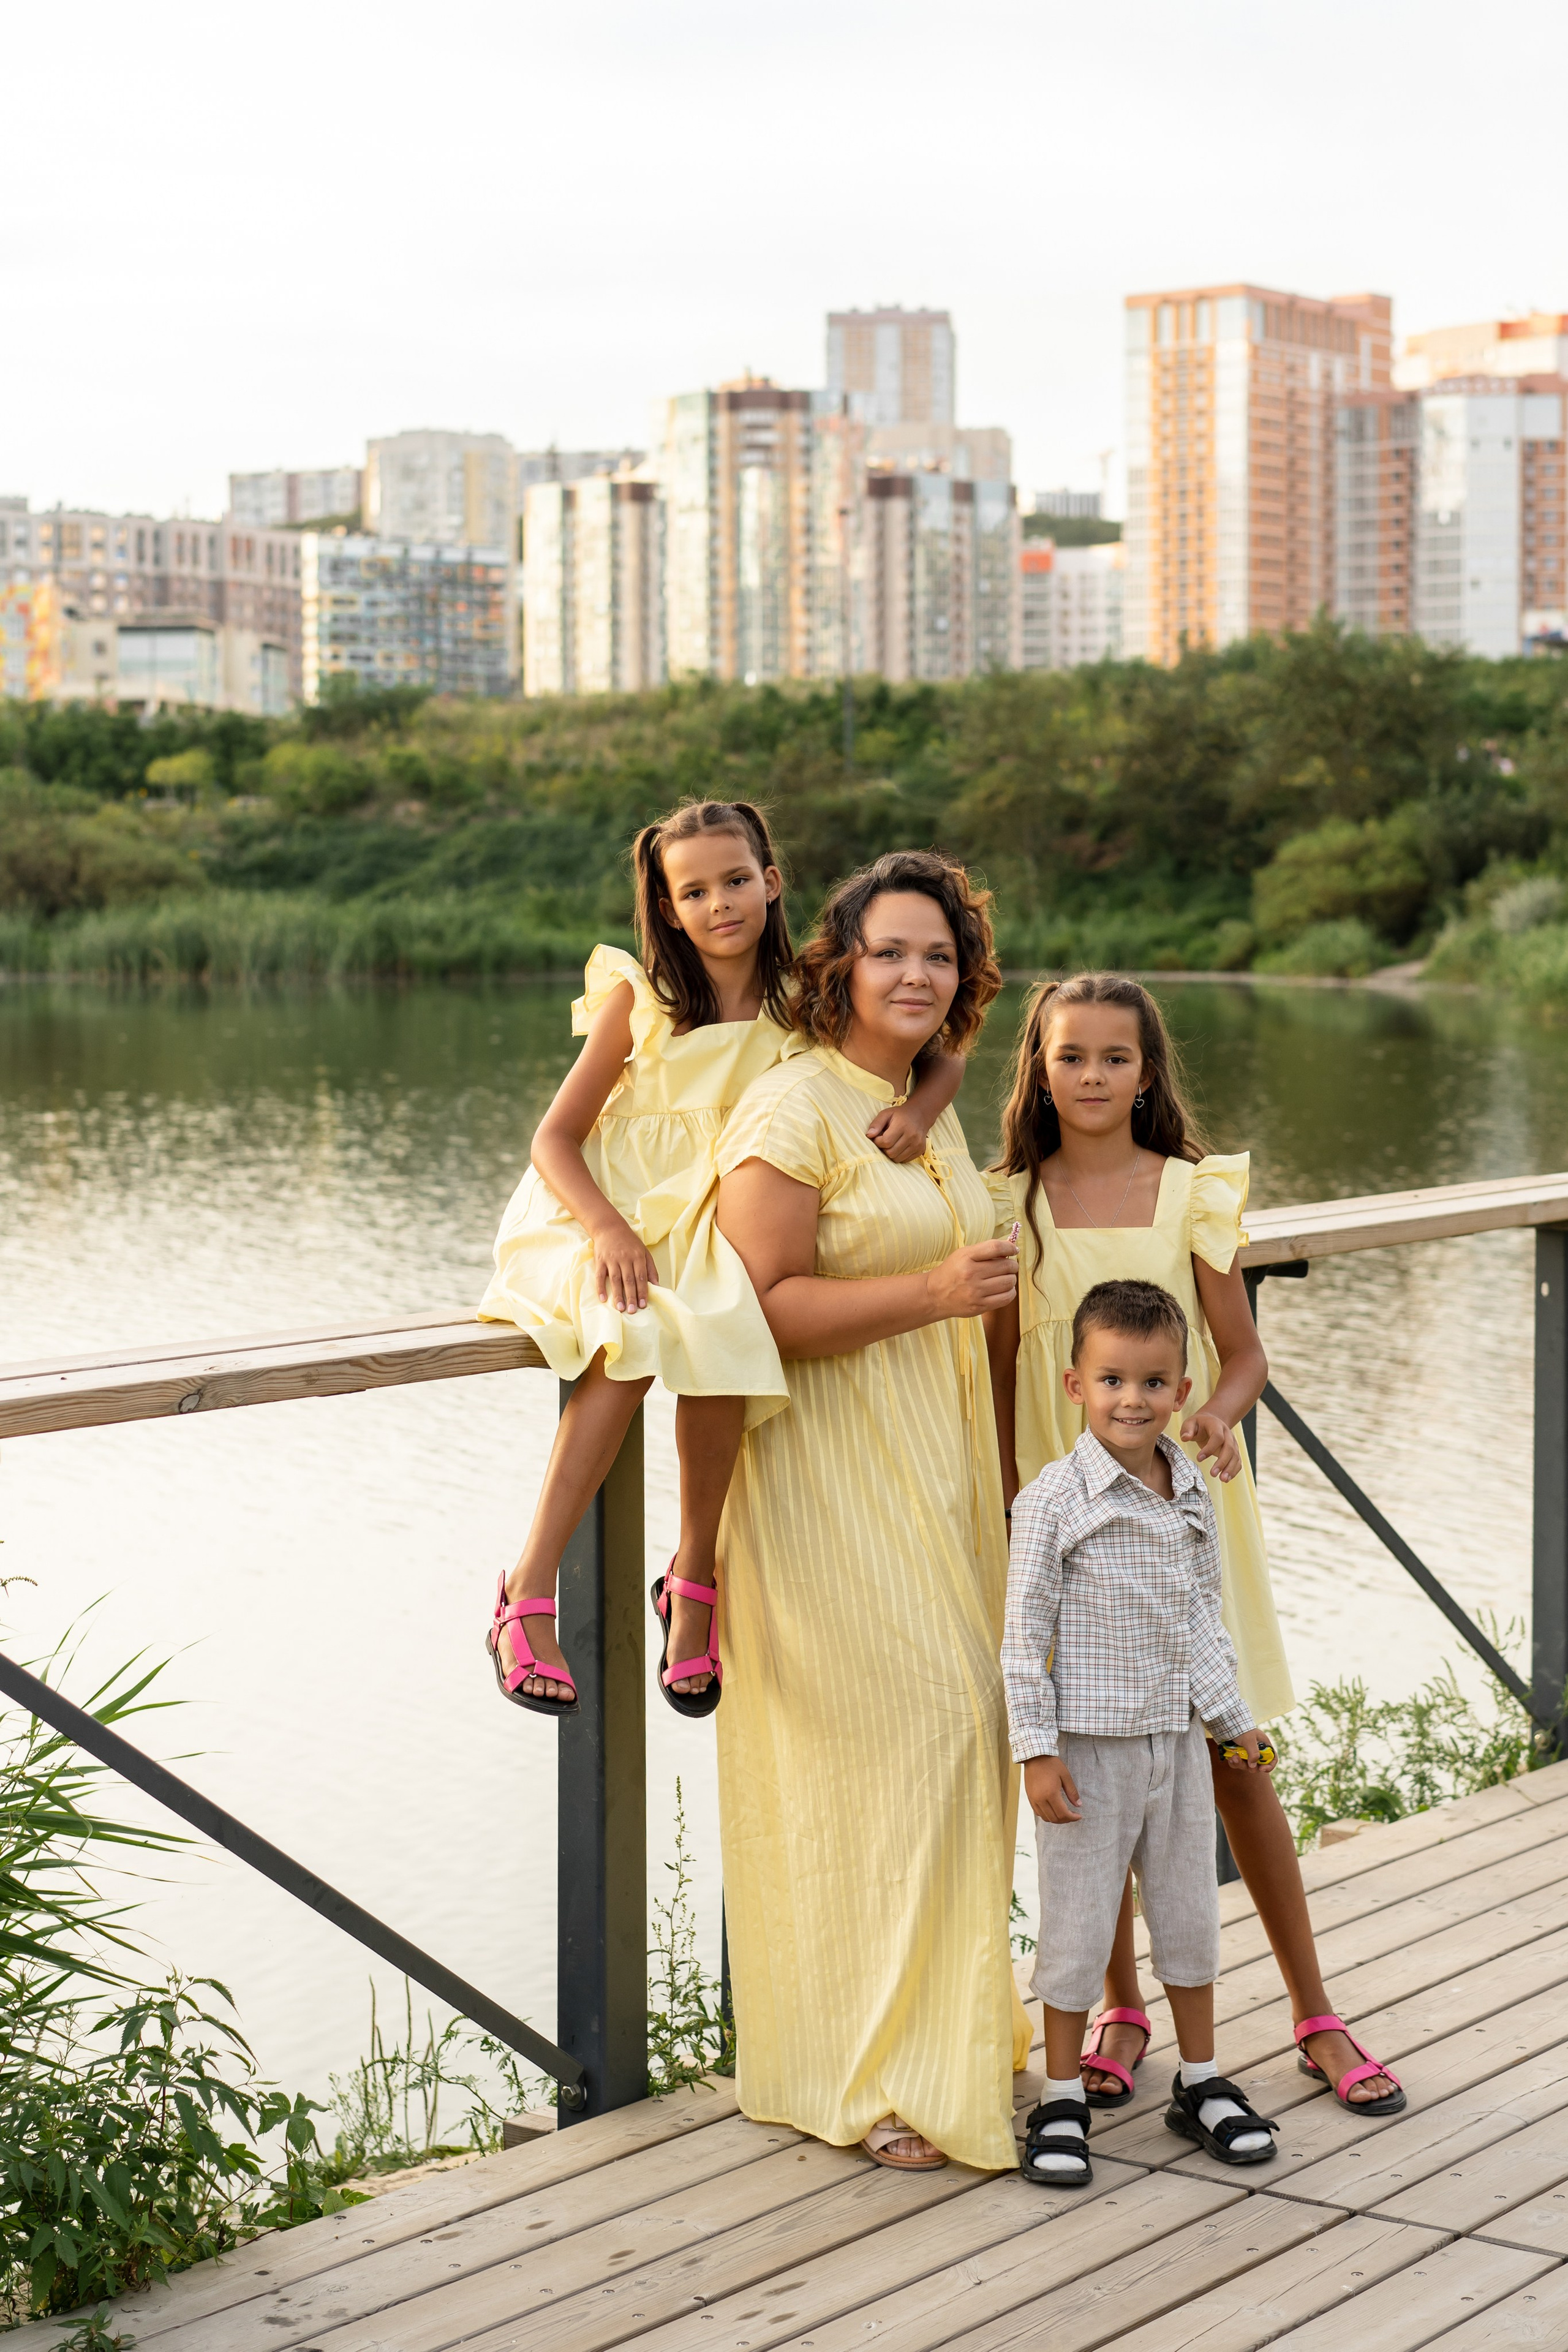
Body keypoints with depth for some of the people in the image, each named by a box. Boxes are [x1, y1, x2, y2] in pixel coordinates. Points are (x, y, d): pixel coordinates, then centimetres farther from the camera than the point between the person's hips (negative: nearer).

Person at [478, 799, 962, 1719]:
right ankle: (530, 1594, -28)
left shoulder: (797, 1006, 3)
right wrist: (609, 1229, -23)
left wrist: (920, 1109, -13)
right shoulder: (638, 997, -5)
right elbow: (555, 1136, -5)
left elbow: (945, 1056, 10)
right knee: (633, 1343, -34)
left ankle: (696, 1580, -8)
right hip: (597, 1222, -2)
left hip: (704, 1238, 2)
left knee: (719, 1348, -31)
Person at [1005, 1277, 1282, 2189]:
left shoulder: (1193, 1496, 5)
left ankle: (1202, 2084, 29)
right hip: (1089, 1745, -5)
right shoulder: (1053, 1500, -13)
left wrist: (1236, 1717, 15)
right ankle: (1063, 2101, 15)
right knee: (1078, 1925, 2)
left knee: (1191, 1915, 14)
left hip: (1178, 1738, 5)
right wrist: (1037, 1750, -13)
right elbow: (1026, 1634, -11)